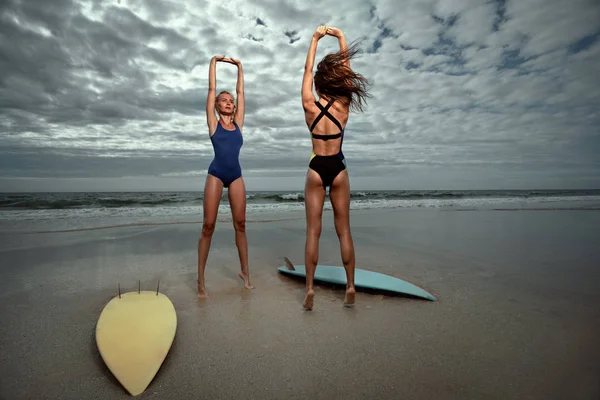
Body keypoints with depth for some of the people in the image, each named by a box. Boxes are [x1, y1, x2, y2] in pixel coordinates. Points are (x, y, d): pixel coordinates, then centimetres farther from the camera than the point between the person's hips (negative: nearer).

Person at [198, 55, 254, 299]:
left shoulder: (238, 123, 14)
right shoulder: (213, 122, 7)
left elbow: (241, 92, 19)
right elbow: (212, 89, 8)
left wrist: (239, 68, 25)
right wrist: (213, 63, 14)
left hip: (236, 176, 4)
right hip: (216, 174, -3)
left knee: (240, 224, 4)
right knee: (208, 225, -5)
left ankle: (245, 272, 15)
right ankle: (201, 280, 1)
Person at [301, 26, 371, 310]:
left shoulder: (310, 106, -5)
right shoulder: (344, 106, -3)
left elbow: (307, 70, 7)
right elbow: (346, 68, 8)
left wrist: (315, 38, 15)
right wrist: (340, 37, 13)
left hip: (316, 170, -1)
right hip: (338, 170, 1)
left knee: (313, 231, 2)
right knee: (343, 230, 7)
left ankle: (310, 288, 3)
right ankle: (351, 286, 11)